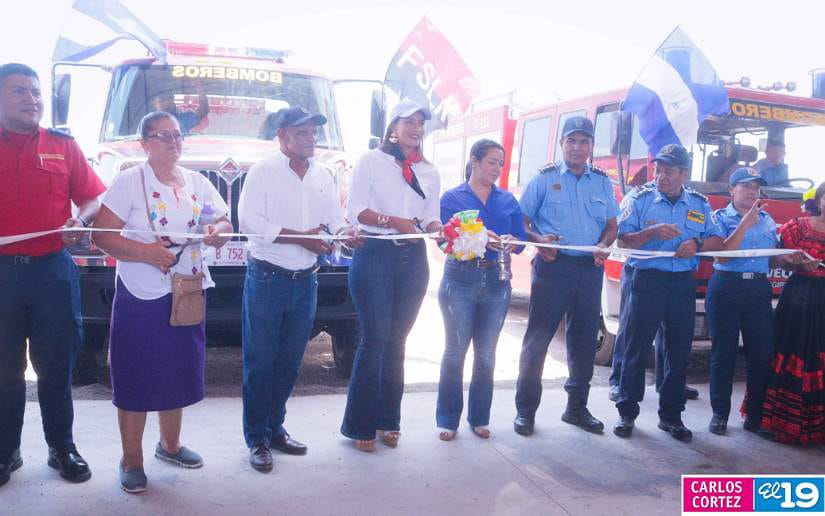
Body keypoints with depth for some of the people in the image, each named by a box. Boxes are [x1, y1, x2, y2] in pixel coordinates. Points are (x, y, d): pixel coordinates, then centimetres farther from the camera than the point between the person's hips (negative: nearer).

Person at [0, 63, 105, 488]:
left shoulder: (63, 146, 7)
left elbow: (93, 198, 5)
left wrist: (80, 220, -15)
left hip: (53, 269, 0)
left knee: (55, 367, 8)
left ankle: (62, 447, 22)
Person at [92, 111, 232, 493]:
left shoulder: (197, 182, 10)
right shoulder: (129, 181, -7)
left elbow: (225, 223, 14)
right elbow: (102, 236, -12)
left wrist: (217, 231, -9)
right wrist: (145, 251, -25)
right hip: (141, 297, -5)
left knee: (178, 372, 15)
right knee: (136, 377, 0)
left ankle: (170, 444, 33)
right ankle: (131, 460, 15)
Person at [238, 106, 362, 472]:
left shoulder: (323, 177, 12)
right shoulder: (263, 172, -5)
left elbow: (335, 218, 10)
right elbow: (249, 221, -14)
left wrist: (346, 232, -14)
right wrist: (301, 237, -19)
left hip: (305, 281, 5)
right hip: (267, 278, -5)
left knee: (289, 362, 13)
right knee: (260, 362, 1)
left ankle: (275, 428, 27)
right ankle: (257, 439, 12)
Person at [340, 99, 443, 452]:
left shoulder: (429, 173, 18)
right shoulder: (371, 161, 4)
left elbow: (430, 218, 12)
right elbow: (355, 210, -5)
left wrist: (438, 228, -11)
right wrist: (395, 221, -18)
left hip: (413, 258, 4)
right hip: (375, 254, -4)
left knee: (396, 340, 7)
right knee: (375, 337, -7)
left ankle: (388, 420, 17)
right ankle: (359, 425, 4)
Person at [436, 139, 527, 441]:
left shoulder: (508, 200, 12)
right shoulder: (452, 198, 2)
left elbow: (521, 237, 6)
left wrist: (510, 243, -17)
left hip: (496, 283, 3)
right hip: (460, 281, -3)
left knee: (486, 353, 10)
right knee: (455, 351, 1)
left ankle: (479, 418, 22)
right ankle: (448, 419, 12)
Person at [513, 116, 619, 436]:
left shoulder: (603, 182, 13)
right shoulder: (545, 178, 3)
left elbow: (611, 224, 15)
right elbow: (521, 221, 2)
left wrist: (604, 245, -6)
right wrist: (538, 239, -18)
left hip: (590, 268, 4)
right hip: (553, 265, -4)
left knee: (584, 340, 10)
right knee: (538, 337, -2)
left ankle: (577, 407, 24)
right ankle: (525, 409, 7)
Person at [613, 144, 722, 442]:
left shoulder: (700, 205, 9)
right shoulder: (641, 200, 2)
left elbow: (718, 241, 10)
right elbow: (623, 240, -4)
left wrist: (697, 243, -11)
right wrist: (653, 232, -20)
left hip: (683, 284, 3)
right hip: (647, 280, -2)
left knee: (679, 351, 9)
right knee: (636, 347, 1)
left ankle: (670, 415, 22)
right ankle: (627, 412, 12)